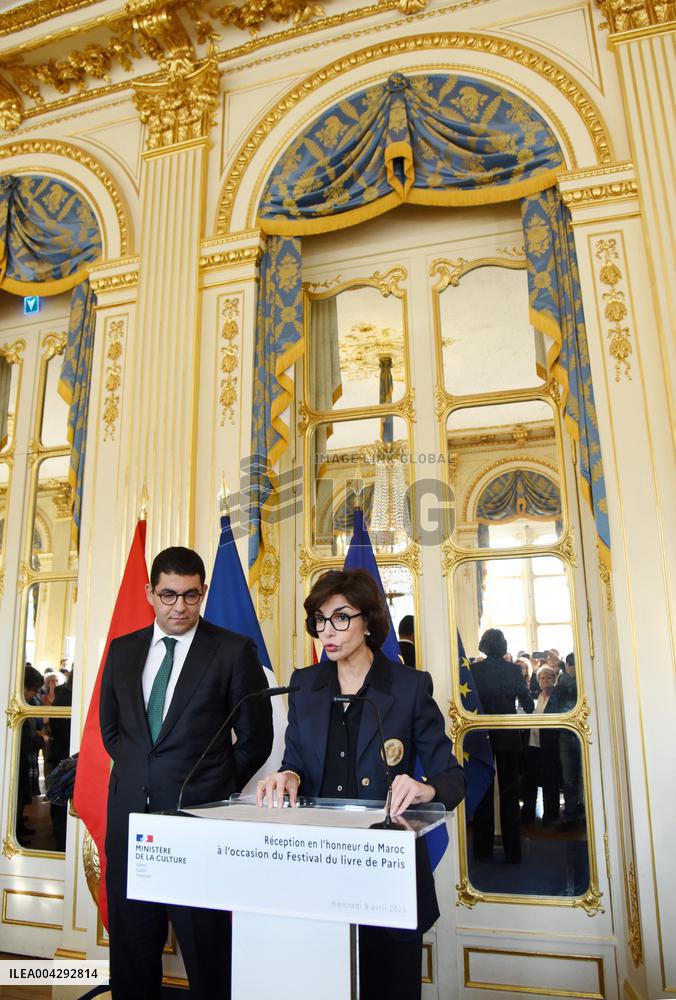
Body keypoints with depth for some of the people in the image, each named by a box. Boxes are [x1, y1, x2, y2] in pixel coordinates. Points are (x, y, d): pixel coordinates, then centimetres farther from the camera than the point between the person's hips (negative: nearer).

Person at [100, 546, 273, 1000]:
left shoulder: (234, 651, -7)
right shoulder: (123, 649, 6)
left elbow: (256, 737, -1)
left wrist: (217, 791, 2)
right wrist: (139, 773, 10)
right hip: (129, 811, 4)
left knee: (205, 945, 8)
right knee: (130, 941, 16)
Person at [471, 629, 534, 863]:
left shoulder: (473, 670, -7)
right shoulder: (514, 670, -6)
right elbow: (528, 705, -4)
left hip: (481, 736, 0)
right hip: (509, 737, 0)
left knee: (483, 793, 10)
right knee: (509, 794, 9)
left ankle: (482, 850, 16)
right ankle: (512, 851, 12)